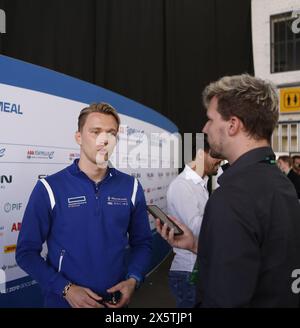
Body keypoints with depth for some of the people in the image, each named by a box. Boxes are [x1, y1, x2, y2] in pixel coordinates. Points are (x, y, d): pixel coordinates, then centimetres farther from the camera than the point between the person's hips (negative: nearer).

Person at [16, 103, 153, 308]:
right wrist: (65, 289, -17)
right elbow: (27, 251, -8)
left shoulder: (131, 187, -3)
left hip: (116, 301, 3)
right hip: (65, 301, -2)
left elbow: (142, 242, 4)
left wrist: (133, 279, -12)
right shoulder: (50, 188, -11)